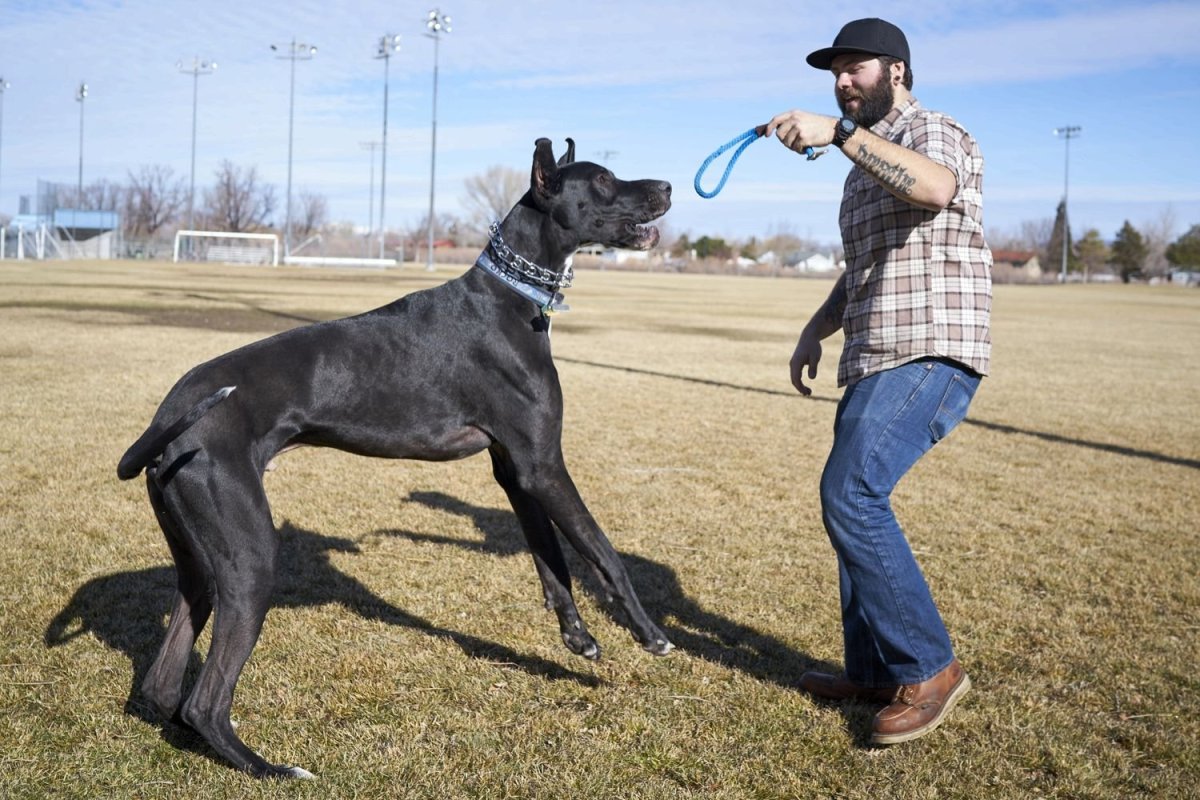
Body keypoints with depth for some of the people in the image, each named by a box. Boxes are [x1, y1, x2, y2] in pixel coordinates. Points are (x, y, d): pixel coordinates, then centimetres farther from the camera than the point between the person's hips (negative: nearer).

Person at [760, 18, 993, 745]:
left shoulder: (935, 132, -6)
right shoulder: (867, 167, 21)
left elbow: (935, 187, -32)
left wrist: (837, 133, -34)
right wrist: (817, 330, 18)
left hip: (929, 360, -10)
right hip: (877, 361, 10)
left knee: (852, 497, -21)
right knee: (853, 503, 10)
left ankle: (928, 666, -10)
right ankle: (874, 671, 20)